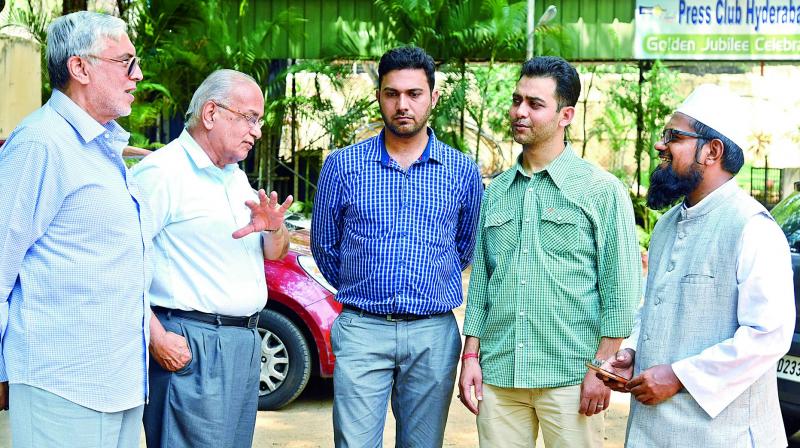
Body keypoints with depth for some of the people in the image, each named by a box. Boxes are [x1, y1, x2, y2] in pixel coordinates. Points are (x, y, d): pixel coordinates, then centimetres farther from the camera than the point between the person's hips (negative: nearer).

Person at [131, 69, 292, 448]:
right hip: (189, 345, -9)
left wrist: (275, 229, -2)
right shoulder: (163, 171, -11)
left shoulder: (236, 177, 18)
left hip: (245, 341, 9)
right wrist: (156, 337, -23)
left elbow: (275, 253, 22)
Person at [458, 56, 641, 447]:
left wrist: (601, 367, -10)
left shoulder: (602, 191, -2)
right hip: (497, 375, 4)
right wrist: (470, 356, 8)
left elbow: (620, 289, -5)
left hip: (570, 378, -4)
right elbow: (480, 280, 15)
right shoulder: (495, 192, 12)